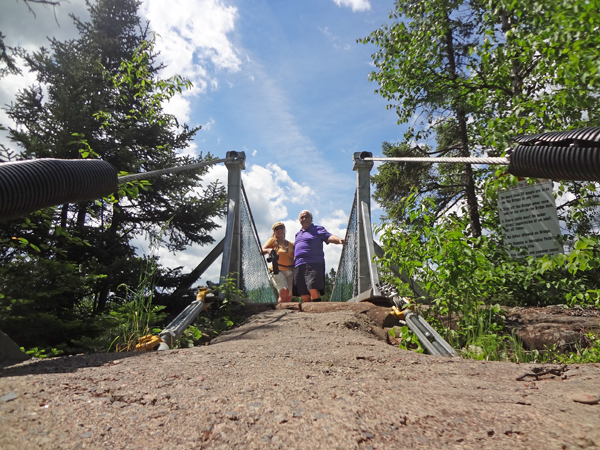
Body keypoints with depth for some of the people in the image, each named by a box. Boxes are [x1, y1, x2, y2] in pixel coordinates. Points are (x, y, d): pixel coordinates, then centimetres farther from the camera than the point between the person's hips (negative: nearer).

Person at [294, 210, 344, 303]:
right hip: (299, 266, 6)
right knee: (304, 295, 5)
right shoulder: (298, 234, 26)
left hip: (314, 264, -6)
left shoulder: (317, 230, 8)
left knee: (313, 289, -22)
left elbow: (329, 237, -9)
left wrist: (338, 239, -29)